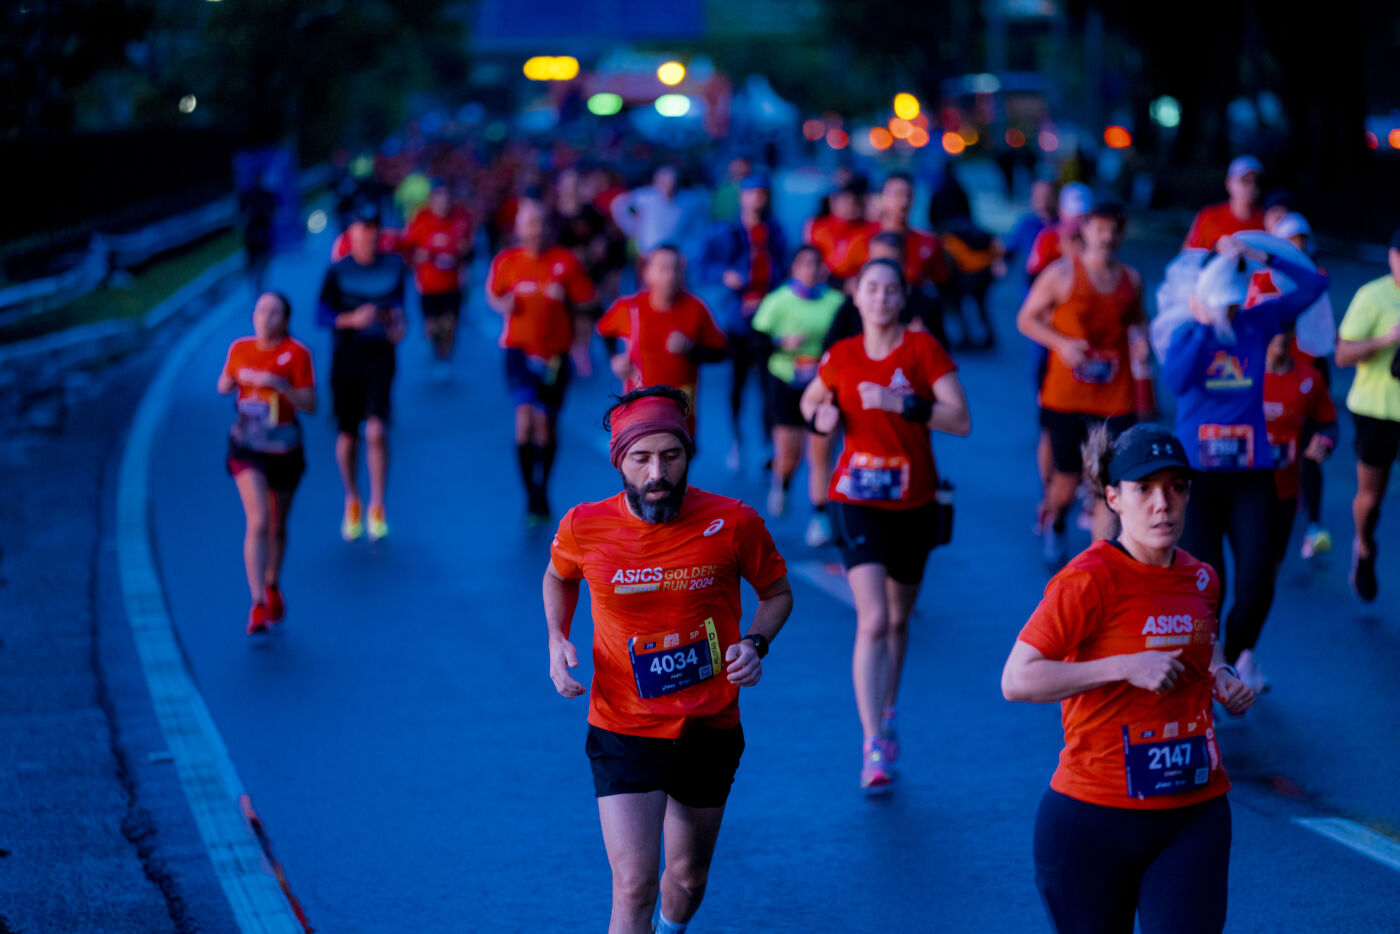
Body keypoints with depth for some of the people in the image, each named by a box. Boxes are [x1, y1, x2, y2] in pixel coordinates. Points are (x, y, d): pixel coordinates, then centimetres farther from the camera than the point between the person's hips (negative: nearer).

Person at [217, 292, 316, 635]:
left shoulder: (297, 353, -8)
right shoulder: (240, 349, 1)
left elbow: (310, 405, -11)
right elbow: (223, 387, 17)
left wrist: (280, 385, -24)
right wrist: (237, 378, -2)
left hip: (284, 448, 0)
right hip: (247, 447, 0)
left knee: (277, 526, 16)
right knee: (258, 522, -16)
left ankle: (272, 586, 42)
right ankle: (258, 606, -17)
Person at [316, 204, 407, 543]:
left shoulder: (393, 265, 5)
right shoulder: (337, 271, -3)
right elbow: (321, 316, -5)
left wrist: (398, 321, 3)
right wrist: (353, 319, -20)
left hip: (380, 358, 0)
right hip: (346, 359, 0)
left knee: (376, 432, -14)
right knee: (347, 436, 5)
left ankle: (377, 508, -4)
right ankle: (352, 502, 29)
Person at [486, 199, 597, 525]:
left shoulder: (565, 261, -2)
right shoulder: (506, 261, 0)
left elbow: (586, 301, 4)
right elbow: (492, 294, 13)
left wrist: (565, 299, -13)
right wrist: (503, 305, -7)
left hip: (555, 351, 1)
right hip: (519, 348, -1)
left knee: (546, 424, 7)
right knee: (525, 415, -18)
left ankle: (542, 493, 28)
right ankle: (531, 496, -11)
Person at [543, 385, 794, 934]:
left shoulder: (733, 523, -14)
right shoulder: (584, 527, -12)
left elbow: (777, 592, 5)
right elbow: (559, 578, 13)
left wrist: (755, 644, -15)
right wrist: (558, 641, -3)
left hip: (709, 730, 2)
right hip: (624, 733, -2)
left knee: (688, 878, 20)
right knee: (634, 889, -15)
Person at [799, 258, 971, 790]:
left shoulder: (923, 350, -5)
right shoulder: (841, 357, 0)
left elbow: (961, 421, -13)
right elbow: (810, 401, 20)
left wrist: (903, 404, -24)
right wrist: (820, 417, -3)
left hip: (913, 502, 1)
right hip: (858, 500, -1)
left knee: (899, 617, 16)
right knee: (873, 621, -15)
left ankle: (886, 715, 39)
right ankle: (873, 746, -19)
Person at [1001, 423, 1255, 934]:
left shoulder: (1202, 580, 6)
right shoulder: (1088, 580, -14)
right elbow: (1016, 680, -19)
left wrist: (1222, 678, 5)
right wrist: (1125, 667, -24)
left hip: (1195, 818, 4)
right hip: (1092, 820, -4)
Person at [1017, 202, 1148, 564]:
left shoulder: (1131, 279, 7)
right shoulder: (1062, 273, -3)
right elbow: (1026, 319, 1)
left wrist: (1140, 338, 0)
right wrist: (1061, 343, -14)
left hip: (1115, 399, 2)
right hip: (1065, 395, -2)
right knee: (1068, 477, 5)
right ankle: (1053, 523, 39)